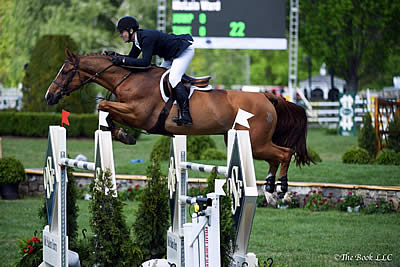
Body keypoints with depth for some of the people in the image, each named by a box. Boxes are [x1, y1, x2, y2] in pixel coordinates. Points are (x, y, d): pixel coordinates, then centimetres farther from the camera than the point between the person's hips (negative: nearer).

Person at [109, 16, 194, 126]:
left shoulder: (146, 37, -29)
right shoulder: (138, 39, 1)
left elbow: (145, 62, -35)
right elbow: (132, 57, 10)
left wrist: (123, 60, -32)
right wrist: (116, 56, -6)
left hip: (185, 50, -11)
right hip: (172, 55, 11)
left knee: (173, 79, -23)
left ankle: (186, 115, -28)